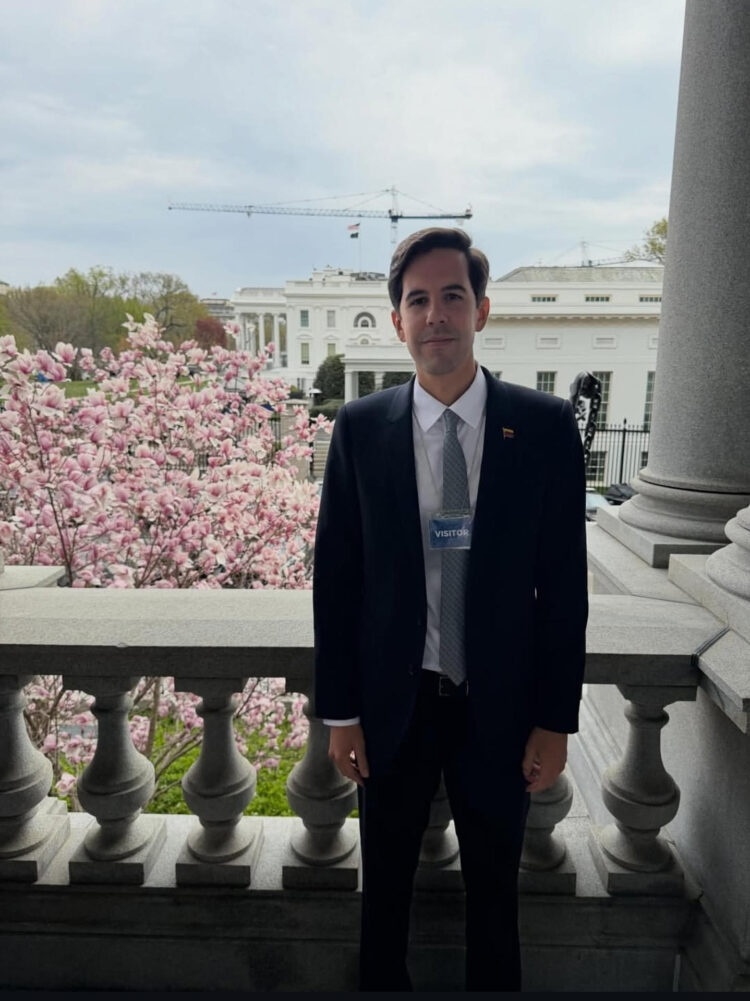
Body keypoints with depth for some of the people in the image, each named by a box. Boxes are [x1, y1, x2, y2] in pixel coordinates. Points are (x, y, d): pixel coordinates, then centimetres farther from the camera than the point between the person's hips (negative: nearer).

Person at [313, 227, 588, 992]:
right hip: (393, 706, 1)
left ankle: (493, 982, 49)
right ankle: (382, 981, 50)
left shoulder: (545, 426, -9)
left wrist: (555, 721, -4)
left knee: (494, 888, 22)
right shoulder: (360, 427, -7)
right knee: (385, 885, 23)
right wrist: (339, 713, -2)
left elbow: (563, 583, -5)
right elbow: (334, 576, -3)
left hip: (499, 707, 0)